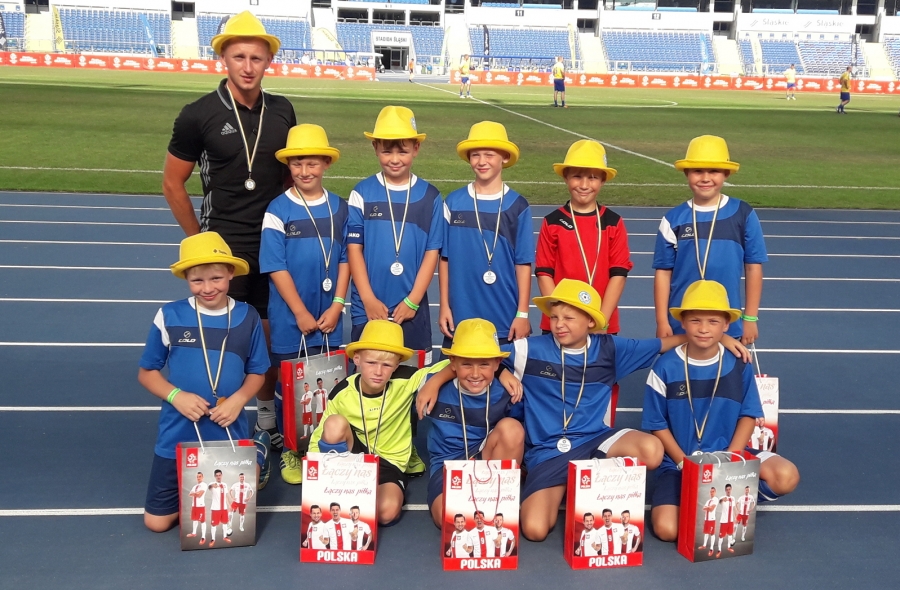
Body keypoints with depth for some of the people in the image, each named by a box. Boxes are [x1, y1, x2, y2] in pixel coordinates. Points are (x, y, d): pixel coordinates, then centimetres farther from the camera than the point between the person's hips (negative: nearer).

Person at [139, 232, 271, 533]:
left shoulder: (247, 318, -5)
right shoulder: (169, 316, -9)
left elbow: (257, 372, 4)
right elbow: (146, 372, 0)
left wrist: (239, 399, -16)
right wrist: (176, 395, -18)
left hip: (230, 435, 0)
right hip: (178, 435, 0)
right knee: (157, 521, 4)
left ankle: (255, 451, 39)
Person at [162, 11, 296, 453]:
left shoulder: (282, 112, 2)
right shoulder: (198, 115, -9)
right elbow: (173, 183, -2)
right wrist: (198, 239, -1)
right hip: (224, 248, -3)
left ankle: (266, 419, 29)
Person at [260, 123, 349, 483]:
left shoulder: (340, 209, 4)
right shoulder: (278, 210, -6)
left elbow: (345, 259, 4)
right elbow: (275, 266, -9)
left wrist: (337, 305, -6)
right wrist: (301, 312, -12)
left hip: (330, 319, 3)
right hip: (290, 318, -2)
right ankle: (291, 451, 22)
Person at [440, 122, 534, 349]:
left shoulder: (517, 206, -2)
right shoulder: (454, 202, 2)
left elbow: (523, 263, -1)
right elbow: (445, 258, 5)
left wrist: (523, 313, -3)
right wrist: (444, 306, 3)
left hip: (506, 319, -1)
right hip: (461, 317, 1)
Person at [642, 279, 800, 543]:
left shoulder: (738, 365, -3)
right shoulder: (666, 367, -9)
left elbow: (748, 415, 3)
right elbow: (657, 425, -3)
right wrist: (685, 464, -12)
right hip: (679, 462, -1)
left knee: (786, 477, -25)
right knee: (666, 529, -23)